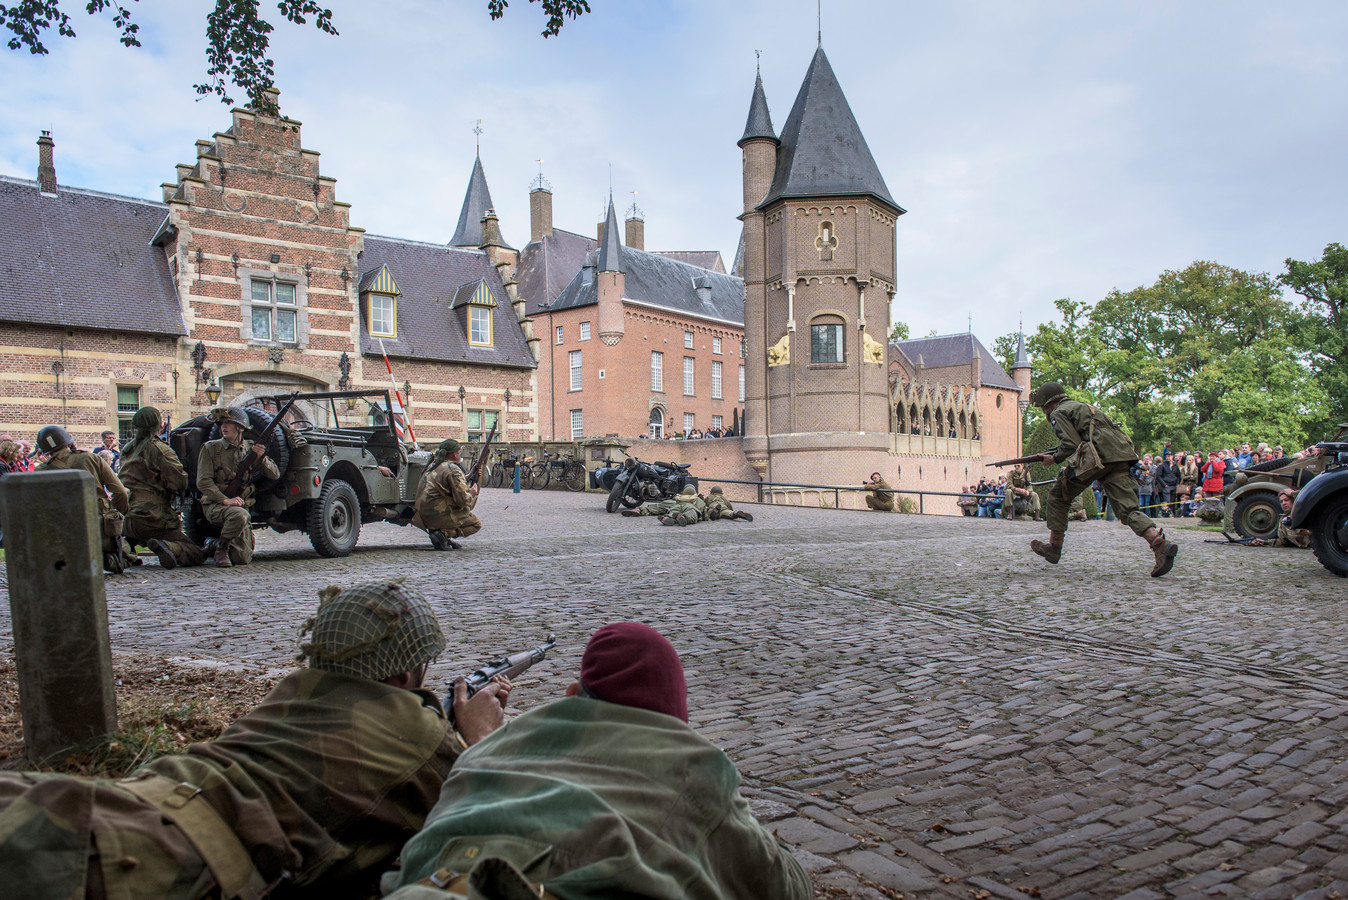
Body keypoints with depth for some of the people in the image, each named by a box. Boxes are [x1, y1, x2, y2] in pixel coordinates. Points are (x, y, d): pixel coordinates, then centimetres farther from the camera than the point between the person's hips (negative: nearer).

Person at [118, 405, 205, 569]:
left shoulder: (128, 449, 16)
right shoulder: (160, 449, -8)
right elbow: (181, 482, -13)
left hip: (125, 520, 7)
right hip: (152, 519, -7)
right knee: (197, 555, -9)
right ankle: (169, 548, -37)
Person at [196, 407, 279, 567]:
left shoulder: (250, 448, 7)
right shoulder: (210, 448, -1)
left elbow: (275, 475, 5)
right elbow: (203, 482, -9)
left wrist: (263, 459, -15)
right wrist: (225, 500, -22)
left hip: (242, 507, 4)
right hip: (214, 505, -3)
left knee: (243, 559, -5)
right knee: (240, 515, -39)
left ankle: (213, 544, 25)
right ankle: (221, 547, -11)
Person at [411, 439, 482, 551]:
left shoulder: (433, 465, 15)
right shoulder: (453, 470, -14)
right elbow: (462, 500, -18)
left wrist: (468, 477, 21)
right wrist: (471, 494, 2)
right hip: (438, 515, -9)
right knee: (476, 524, 5)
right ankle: (443, 533, -13)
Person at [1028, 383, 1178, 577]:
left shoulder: (1059, 412, 7)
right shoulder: (1084, 406, 34)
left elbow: (1071, 445, -6)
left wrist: (1054, 458, 11)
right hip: (1119, 457, 7)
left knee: (1058, 496, 12)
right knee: (1128, 510, -1)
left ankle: (1054, 547, 16)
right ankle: (1160, 544, -24)